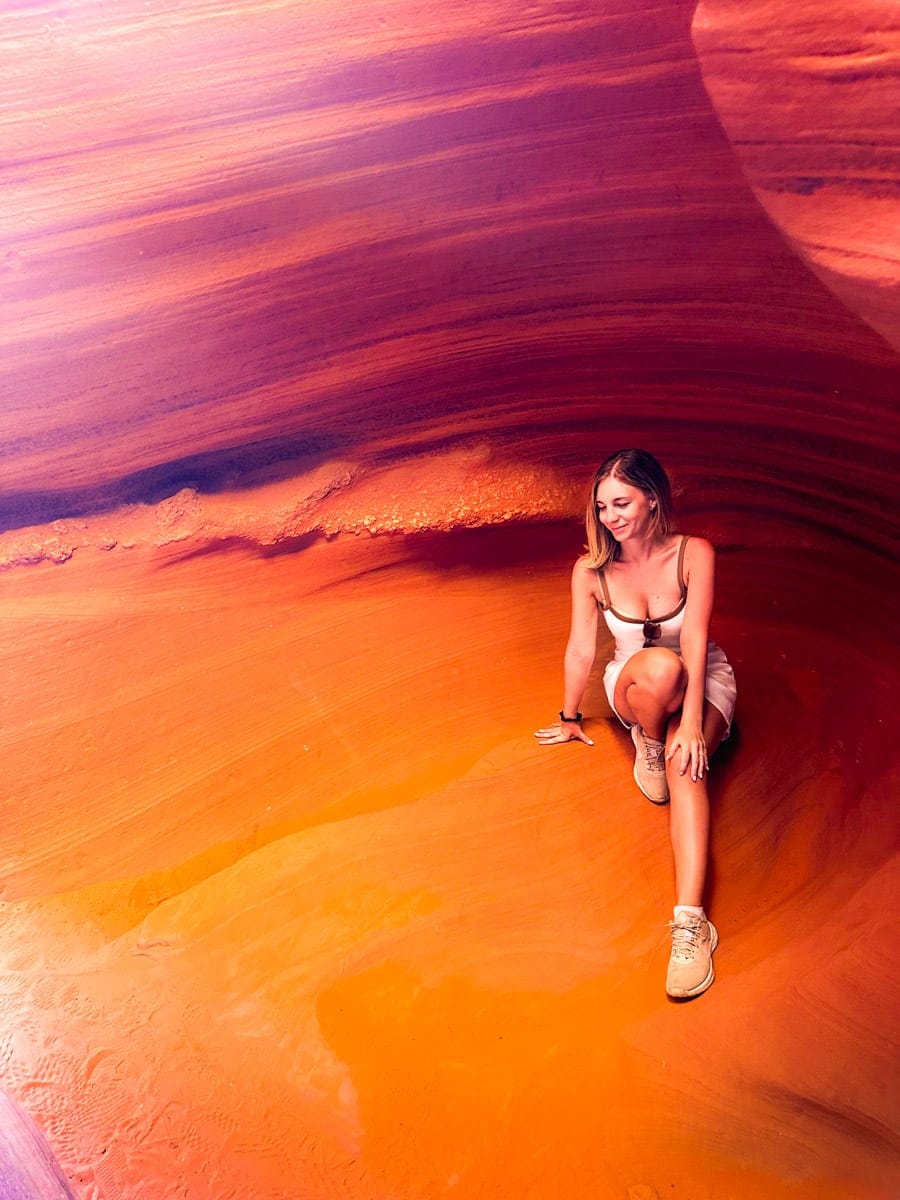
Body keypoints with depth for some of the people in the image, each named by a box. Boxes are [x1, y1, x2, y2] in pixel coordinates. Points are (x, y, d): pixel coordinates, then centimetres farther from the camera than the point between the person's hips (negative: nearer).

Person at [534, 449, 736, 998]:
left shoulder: (694, 554, -17)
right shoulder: (592, 572, -12)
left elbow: (695, 640, -25)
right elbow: (581, 650, -3)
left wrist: (690, 722, -34)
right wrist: (571, 719, 8)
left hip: (703, 682, -1)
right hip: (634, 689, 1)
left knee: (685, 763, -34)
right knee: (659, 667, -39)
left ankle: (690, 921, -45)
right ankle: (648, 742, -4)